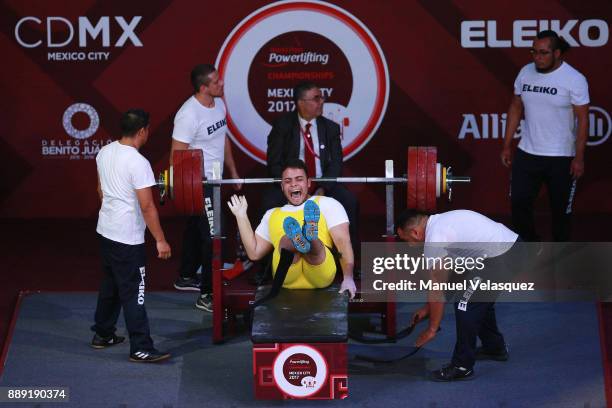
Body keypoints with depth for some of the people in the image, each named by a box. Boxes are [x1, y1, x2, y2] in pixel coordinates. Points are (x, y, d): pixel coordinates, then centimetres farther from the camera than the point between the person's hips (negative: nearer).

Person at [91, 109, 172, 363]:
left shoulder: (104, 153, 4)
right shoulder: (138, 163, -21)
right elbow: (147, 206, -21)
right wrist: (160, 240, -15)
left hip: (106, 229, 9)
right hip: (127, 237, -9)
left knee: (110, 285, 21)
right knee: (133, 293, -5)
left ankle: (102, 335, 31)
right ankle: (141, 349, -1)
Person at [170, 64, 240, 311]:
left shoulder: (218, 104, 5)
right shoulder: (189, 114, -23)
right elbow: (177, 155, -21)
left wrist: (233, 170, 20)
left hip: (214, 180, 9)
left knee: (197, 229, 22)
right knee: (212, 235, -10)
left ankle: (186, 277, 38)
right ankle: (207, 295, -6)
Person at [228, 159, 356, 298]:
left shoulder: (326, 204, 20)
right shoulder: (272, 214, 31)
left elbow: (343, 241, 6)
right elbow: (254, 252, 24)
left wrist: (348, 277, -9)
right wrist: (241, 215, 21)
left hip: (320, 275, -1)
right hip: (288, 279, 1)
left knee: (315, 246, -33)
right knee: (287, 241, -31)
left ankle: (310, 237, -67)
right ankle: (298, 241, -65)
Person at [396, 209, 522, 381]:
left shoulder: (434, 240, -12)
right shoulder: (440, 223, 18)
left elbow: (437, 289, -8)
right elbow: (440, 277, 28)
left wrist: (432, 329, 1)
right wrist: (427, 308, 33)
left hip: (500, 257, -11)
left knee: (465, 304, -4)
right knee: (480, 299, 28)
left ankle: (462, 366, 2)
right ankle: (494, 348, 41)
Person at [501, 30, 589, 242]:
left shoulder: (574, 79, -14)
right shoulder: (526, 73, 0)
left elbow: (582, 119, -11)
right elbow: (515, 108, 9)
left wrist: (579, 157, -14)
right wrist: (506, 145, 8)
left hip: (561, 157, -4)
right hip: (527, 153, 4)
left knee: (560, 208, 8)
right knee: (519, 202, 6)